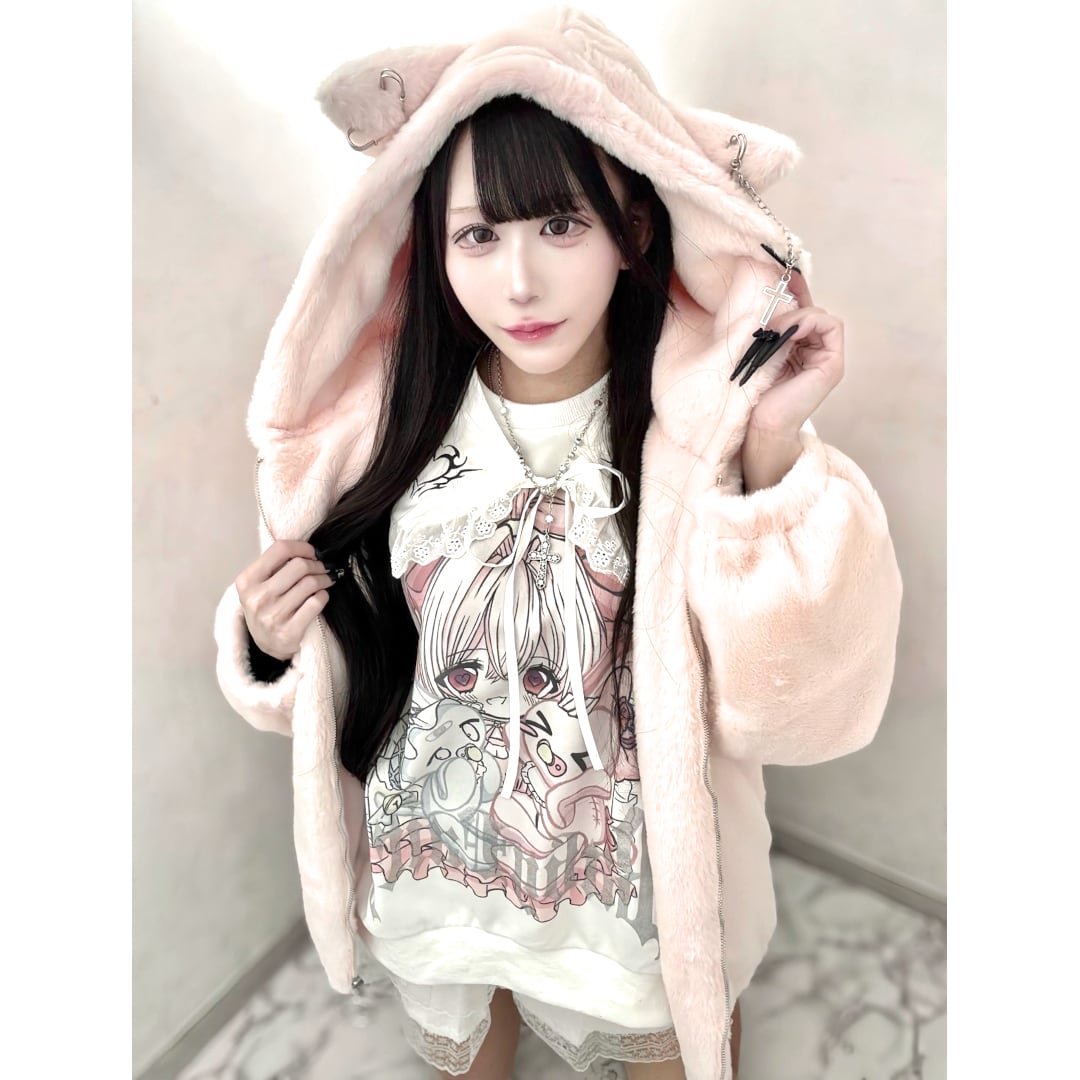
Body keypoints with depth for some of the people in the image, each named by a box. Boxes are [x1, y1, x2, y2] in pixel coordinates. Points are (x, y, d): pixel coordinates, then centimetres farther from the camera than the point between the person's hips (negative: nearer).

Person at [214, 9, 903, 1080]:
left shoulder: (706, 420, -20)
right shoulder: (385, 416, -13)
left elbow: (795, 699, -24)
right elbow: (337, 659, 0)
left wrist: (776, 459, -32)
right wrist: (277, 639, -20)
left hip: (640, 890, -1)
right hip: (431, 873, 2)